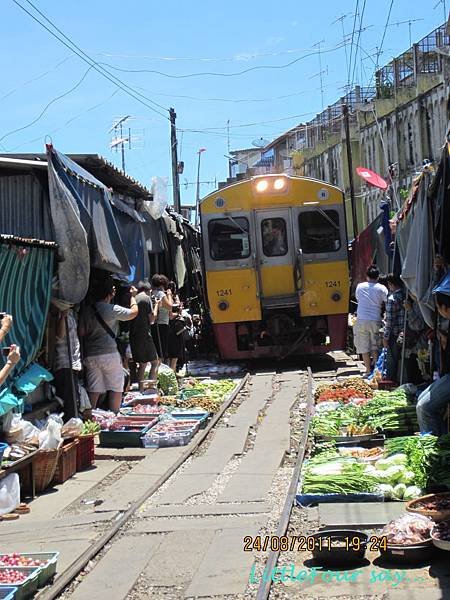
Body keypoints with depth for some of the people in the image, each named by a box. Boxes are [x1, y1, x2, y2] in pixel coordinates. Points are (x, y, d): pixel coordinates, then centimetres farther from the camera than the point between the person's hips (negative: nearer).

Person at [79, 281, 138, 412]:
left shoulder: (88, 311, 7)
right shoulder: (112, 309, -9)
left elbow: (82, 332, 8)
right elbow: (133, 313, 0)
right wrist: (133, 296, 13)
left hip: (90, 355, 6)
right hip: (109, 353, -5)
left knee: (93, 389, 8)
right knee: (116, 387, 5)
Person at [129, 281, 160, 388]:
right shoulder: (146, 298, -6)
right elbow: (152, 319, -7)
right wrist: (156, 305, 6)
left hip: (133, 335, 7)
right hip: (144, 334, -7)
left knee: (143, 364, 15)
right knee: (155, 362, -1)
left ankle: (140, 387, 15)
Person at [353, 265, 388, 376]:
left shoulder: (360, 287, 3)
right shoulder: (381, 288, -2)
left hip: (361, 320, 0)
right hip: (375, 320, 0)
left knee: (364, 347, 5)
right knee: (375, 346, 14)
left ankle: (368, 370, 6)